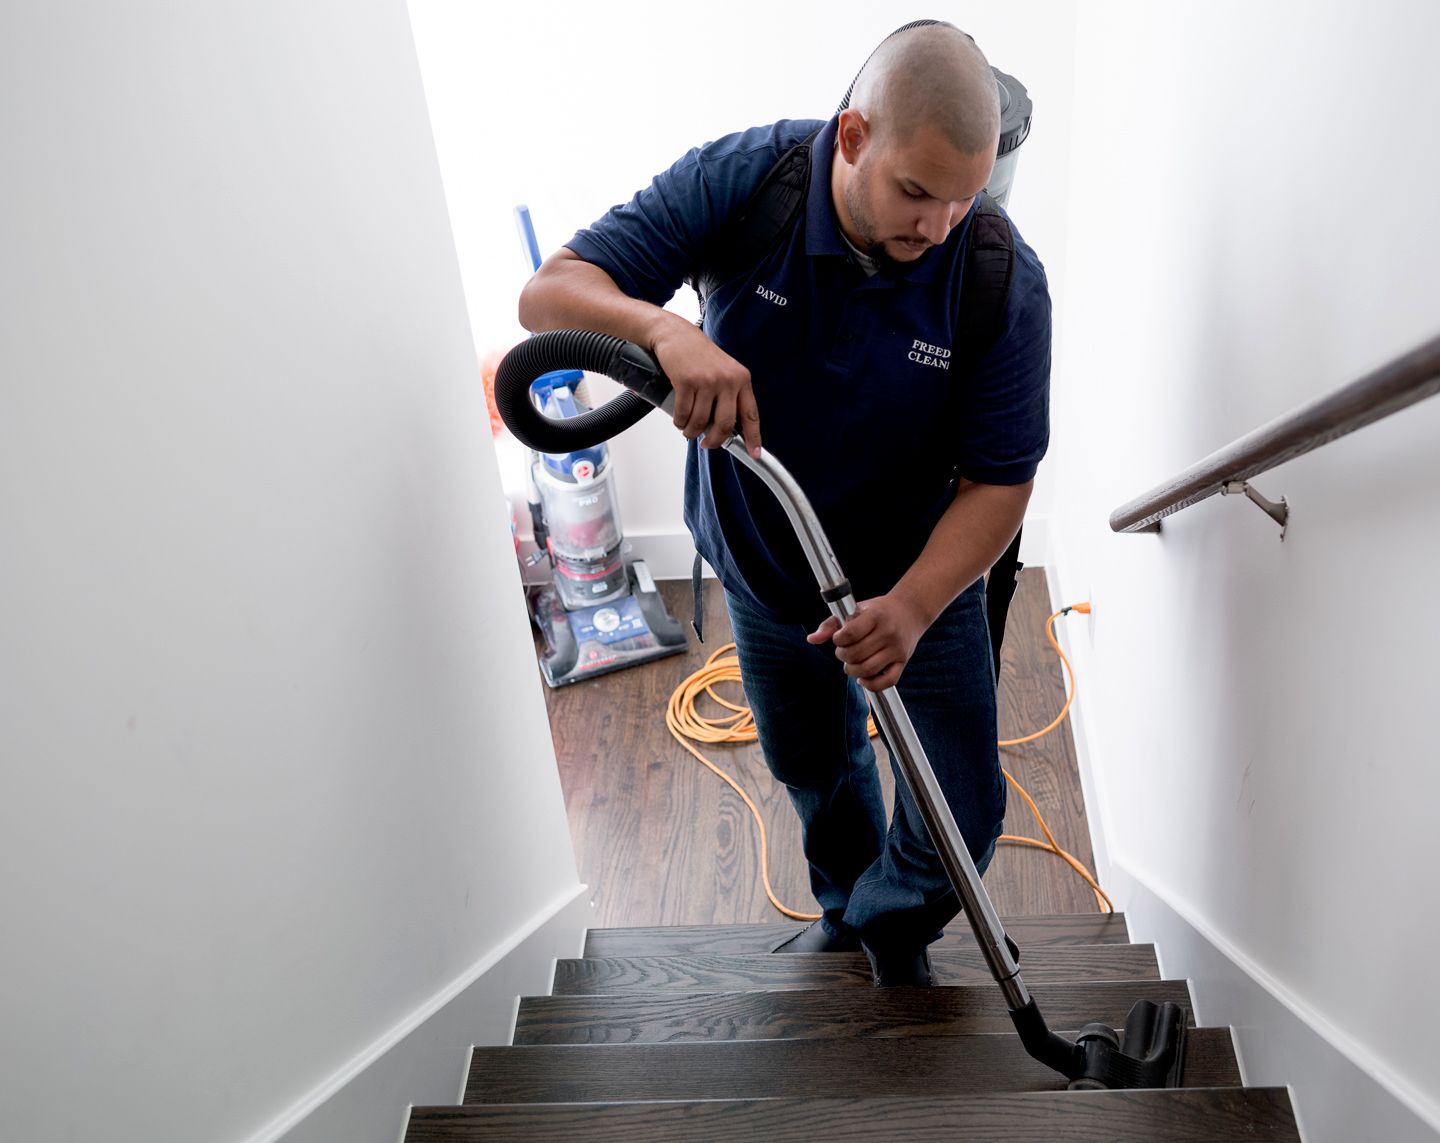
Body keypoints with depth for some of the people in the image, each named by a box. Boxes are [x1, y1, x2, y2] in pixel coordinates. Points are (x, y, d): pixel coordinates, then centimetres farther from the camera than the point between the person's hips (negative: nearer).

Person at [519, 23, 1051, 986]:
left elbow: (999, 480, -22)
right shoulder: (741, 181, -24)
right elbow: (551, 292, -26)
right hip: (761, 564, 2)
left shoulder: (1004, 283, -26)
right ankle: (846, 911, 56)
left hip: (922, 573, -1)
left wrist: (910, 608, -39)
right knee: (812, 764, 24)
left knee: (964, 811, 0)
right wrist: (666, 330, -48)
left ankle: (894, 923, 37)